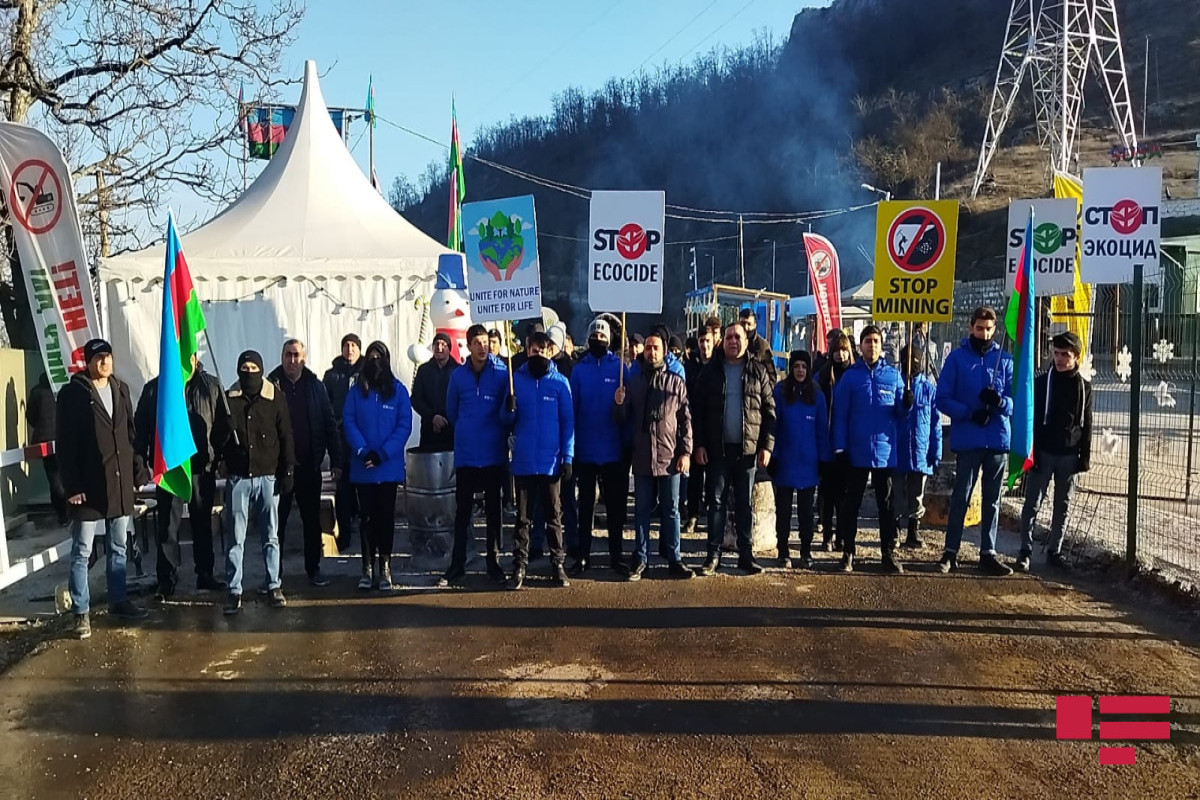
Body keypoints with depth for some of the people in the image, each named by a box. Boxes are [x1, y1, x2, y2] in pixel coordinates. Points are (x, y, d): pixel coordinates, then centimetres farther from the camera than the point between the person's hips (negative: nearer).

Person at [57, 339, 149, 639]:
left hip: (120, 484, 5)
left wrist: (138, 471, 8)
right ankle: (82, 612, 9)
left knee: (118, 547, 14)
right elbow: (65, 445, -10)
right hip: (88, 486, -5)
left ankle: (119, 601, 25)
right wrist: (72, 485, -15)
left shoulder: (120, 389, 10)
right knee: (82, 552, 1)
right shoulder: (72, 393, -7)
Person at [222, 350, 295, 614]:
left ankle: (274, 586, 17)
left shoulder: (275, 399, 2)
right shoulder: (228, 399, 3)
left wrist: (288, 471, -1)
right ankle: (234, 591, 8)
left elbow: (286, 437, 4)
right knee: (236, 538, 2)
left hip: (268, 476, 0)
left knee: (271, 536, 7)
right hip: (238, 477, 0)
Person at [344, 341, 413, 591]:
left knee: (386, 516, 6)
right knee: (367, 516, 7)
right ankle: (368, 567, 14)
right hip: (362, 467, 1)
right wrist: (363, 451, -15)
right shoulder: (357, 390, 2)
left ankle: (385, 567, 13)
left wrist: (382, 454, -14)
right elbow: (349, 421, -2)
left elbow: (404, 426, -5)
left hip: (389, 466, -1)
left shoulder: (398, 390, -1)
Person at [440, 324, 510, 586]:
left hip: (494, 454, -1)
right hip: (466, 454, 1)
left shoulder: (502, 373, -4)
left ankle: (494, 563, 17)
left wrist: (499, 434, -1)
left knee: (493, 510, 8)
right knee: (462, 511, 4)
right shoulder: (458, 376, 4)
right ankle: (457, 565, 11)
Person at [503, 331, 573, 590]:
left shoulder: (560, 382, 0)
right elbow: (508, 420, 6)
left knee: (554, 515, 8)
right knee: (523, 516, 7)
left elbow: (568, 422, 0)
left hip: (552, 461, -1)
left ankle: (557, 564, 15)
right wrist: (509, 409, -17)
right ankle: (519, 566, 12)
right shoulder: (516, 379, 4)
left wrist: (568, 458, -7)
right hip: (524, 460, 1)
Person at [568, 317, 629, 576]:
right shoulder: (579, 369, 2)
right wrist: (571, 445, -5)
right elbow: (572, 409, 1)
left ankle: (616, 555, 19)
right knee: (585, 504, 9)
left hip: (613, 450, -1)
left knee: (615, 504, 8)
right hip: (585, 450, 1)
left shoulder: (620, 367, -1)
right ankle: (582, 556, 17)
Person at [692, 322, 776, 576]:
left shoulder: (758, 371, 4)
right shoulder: (710, 371, 3)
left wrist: (767, 445, -4)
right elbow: (698, 410, 2)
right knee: (716, 501, 4)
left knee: (744, 503, 8)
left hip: (748, 448, 0)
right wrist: (699, 444, -6)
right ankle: (713, 555, 9)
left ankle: (746, 555, 15)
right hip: (717, 448, 0)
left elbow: (769, 410, 3)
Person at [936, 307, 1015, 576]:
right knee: (961, 497, 3)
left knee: (992, 499, 9)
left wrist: (1000, 401, -18)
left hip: (998, 440, 2)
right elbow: (942, 399, -2)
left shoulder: (1005, 359, 6)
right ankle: (951, 552, 11)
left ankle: (988, 554, 17)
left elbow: (1016, 400, 4)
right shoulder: (957, 358, 1)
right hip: (967, 440, -2)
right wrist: (970, 413, -17)